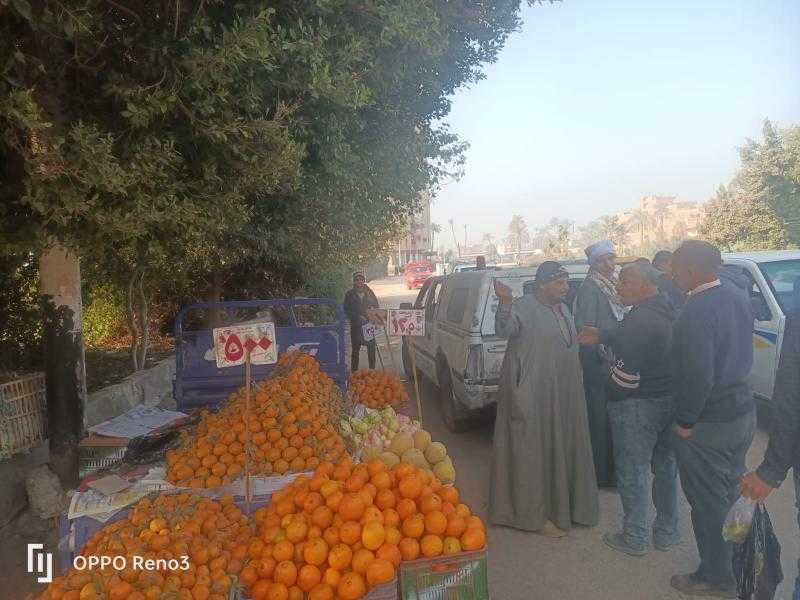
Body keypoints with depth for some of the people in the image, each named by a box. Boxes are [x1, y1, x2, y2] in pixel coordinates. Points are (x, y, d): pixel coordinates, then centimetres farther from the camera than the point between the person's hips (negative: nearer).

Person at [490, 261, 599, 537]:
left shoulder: (562, 308, 12)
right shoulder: (524, 307, -14)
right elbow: (503, 331, -33)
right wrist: (505, 303, -47)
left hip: (563, 394, 8)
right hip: (533, 396, -8)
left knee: (562, 447, 17)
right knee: (534, 450, 0)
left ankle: (562, 503, 34)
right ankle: (536, 514, 11)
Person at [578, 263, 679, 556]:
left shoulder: (638, 319, -23)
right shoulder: (668, 313, 6)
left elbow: (627, 370, -24)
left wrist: (614, 394, -8)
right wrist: (602, 337, 14)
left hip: (638, 404, -9)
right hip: (671, 400, 9)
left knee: (633, 472, 5)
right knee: (666, 467, 20)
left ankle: (635, 539, 17)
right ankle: (667, 533, 33)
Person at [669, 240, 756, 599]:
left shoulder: (697, 311, -25)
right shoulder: (738, 301, 4)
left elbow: (698, 376, -27)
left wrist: (686, 421, -16)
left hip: (708, 423, -9)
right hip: (743, 411, 9)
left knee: (709, 503, 7)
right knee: (732, 493, 23)